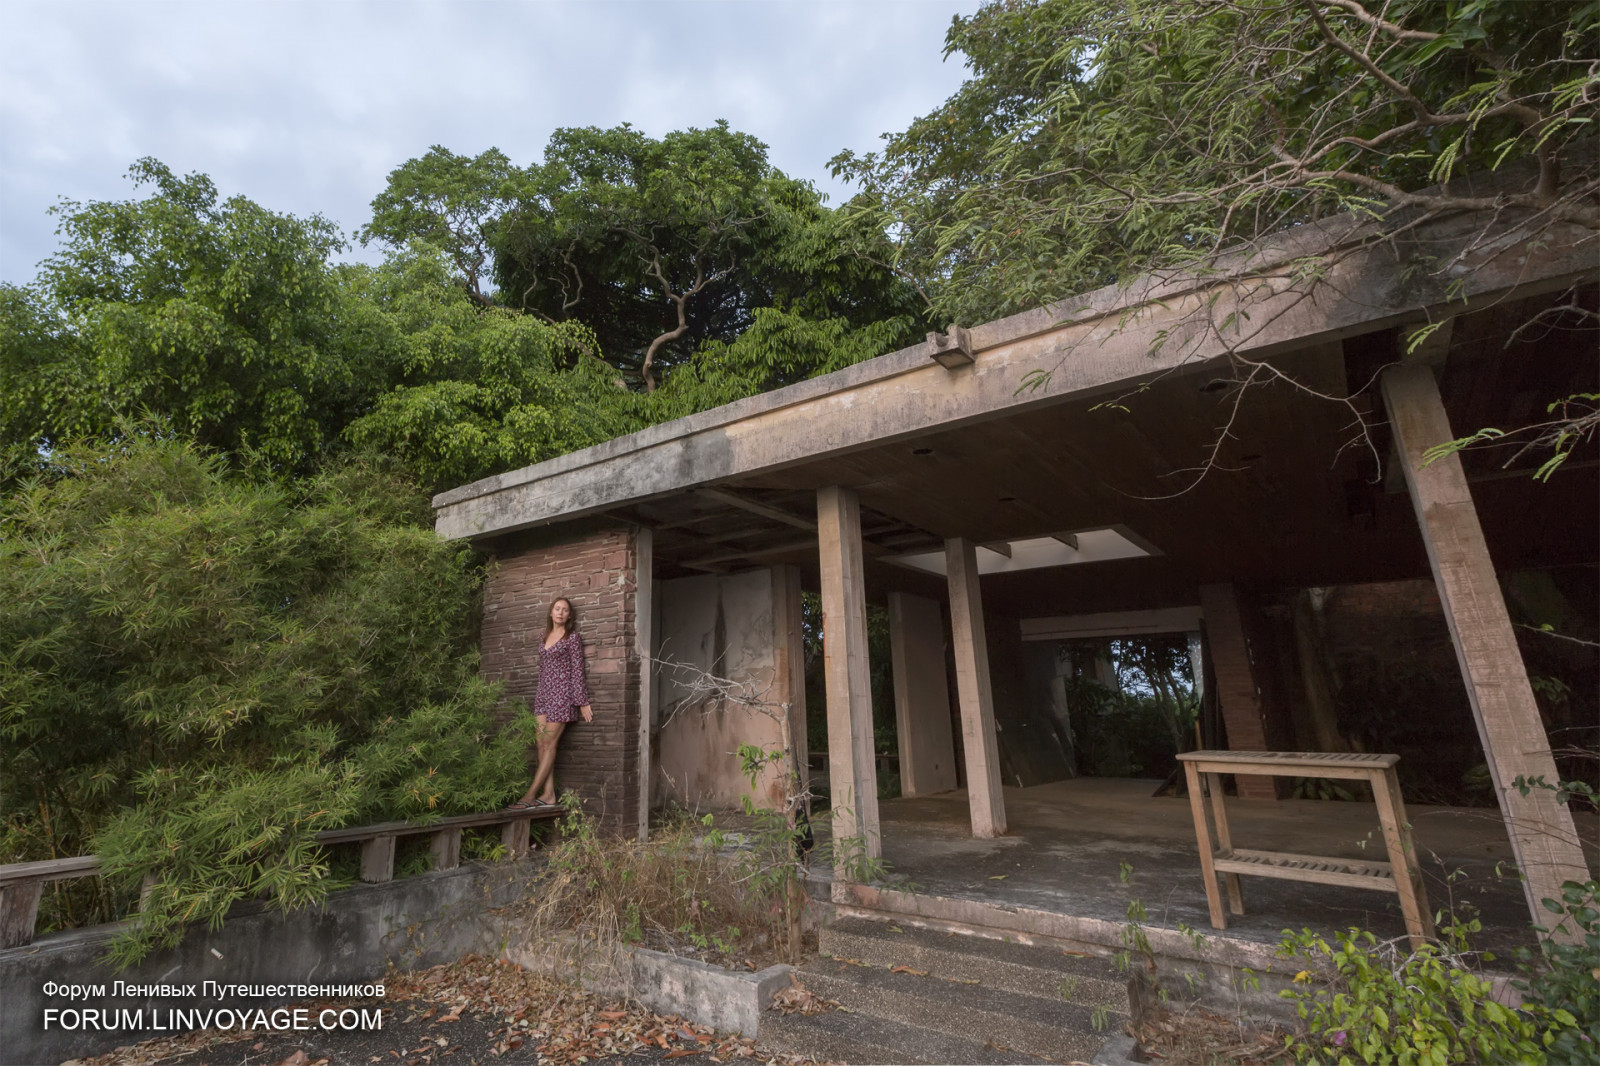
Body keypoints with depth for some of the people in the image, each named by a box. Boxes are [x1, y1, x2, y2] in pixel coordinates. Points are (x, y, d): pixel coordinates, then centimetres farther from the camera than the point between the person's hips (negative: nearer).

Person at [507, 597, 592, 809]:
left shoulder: (572, 638, -3)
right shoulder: (547, 636, 15)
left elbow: (577, 671, -6)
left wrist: (583, 702, -9)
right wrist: (538, 695, 19)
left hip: (561, 694, -7)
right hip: (543, 693, 7)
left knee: (548, 744, -6)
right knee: (541, 744, 1)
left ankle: (530, 795, -4)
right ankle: (548, 795, 4)